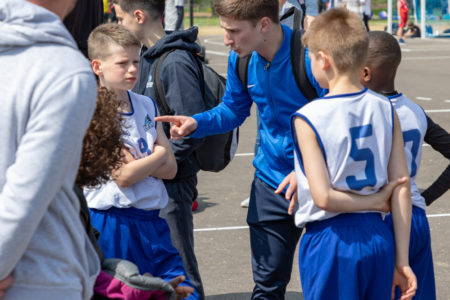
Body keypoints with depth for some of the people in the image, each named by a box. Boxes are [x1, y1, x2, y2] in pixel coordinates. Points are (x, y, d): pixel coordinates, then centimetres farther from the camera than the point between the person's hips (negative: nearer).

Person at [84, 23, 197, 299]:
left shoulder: (147, 106, 10)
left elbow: (170, 169, 3)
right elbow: (123, 176, -16)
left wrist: (134, 162, -11)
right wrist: (158, 154, -2)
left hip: (152, 222, 6)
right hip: (111, 222, -6)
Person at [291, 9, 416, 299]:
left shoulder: (308, 118, -12)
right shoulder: (385, 109, 1)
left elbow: (323, 196, -17)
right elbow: (402, 189, 0)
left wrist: (375, 201, -2)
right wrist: (401, 260, 3)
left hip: (329, 243, -4)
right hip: (379, 238, 4)